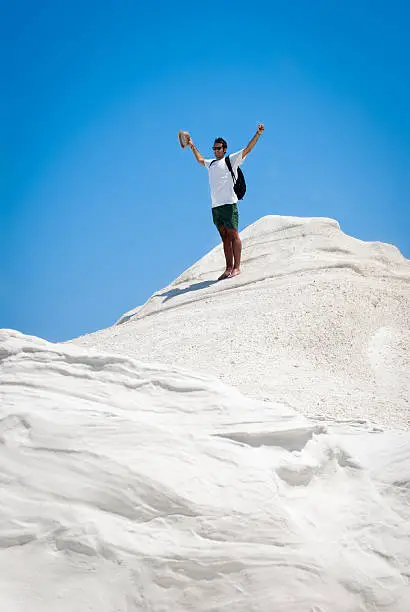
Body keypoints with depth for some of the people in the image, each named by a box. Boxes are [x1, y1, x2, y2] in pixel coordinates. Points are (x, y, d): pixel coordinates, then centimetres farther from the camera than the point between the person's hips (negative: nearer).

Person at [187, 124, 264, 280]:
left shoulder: (231, 160, 3)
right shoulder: (211, 163, 21)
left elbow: (247, 149, -4)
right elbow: (200, 159, 41)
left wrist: (258, 134, -13)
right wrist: (192, 146, 47)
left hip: (229, 204, -6)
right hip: (215, 206, 6)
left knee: (233, 235, -7)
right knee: (225, 237, 6)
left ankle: (236, 267, -8)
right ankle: (228, 268, 6)